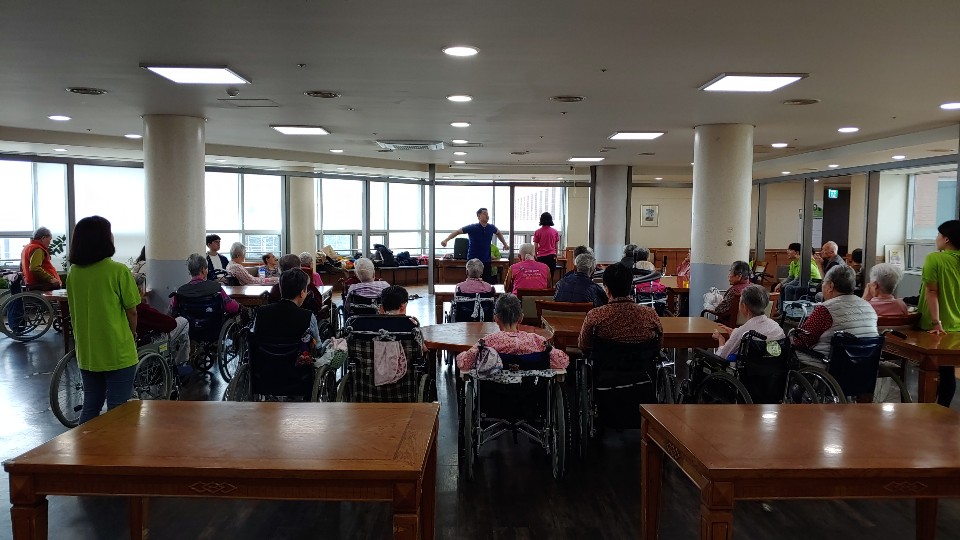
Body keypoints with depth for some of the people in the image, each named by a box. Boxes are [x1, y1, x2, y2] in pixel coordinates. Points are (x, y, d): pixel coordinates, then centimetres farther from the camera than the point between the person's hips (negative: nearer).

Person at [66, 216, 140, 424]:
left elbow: (74, 313, 9)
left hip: (86, 353, 6)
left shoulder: (73, 273, 2)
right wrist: (132, 335, 10)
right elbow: (131, 312, -8)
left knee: (90, 407, 18)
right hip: (117, 353, -5)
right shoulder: (118, 271, -14)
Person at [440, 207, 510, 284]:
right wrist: (446, 240, -18)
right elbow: (457, 232, -7)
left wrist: (505, 244, 24)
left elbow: (498, 233, 24)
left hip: (486, 261, 3)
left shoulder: (491, 227, 1)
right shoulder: (472, 227, -10)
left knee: (487, 283, 1)